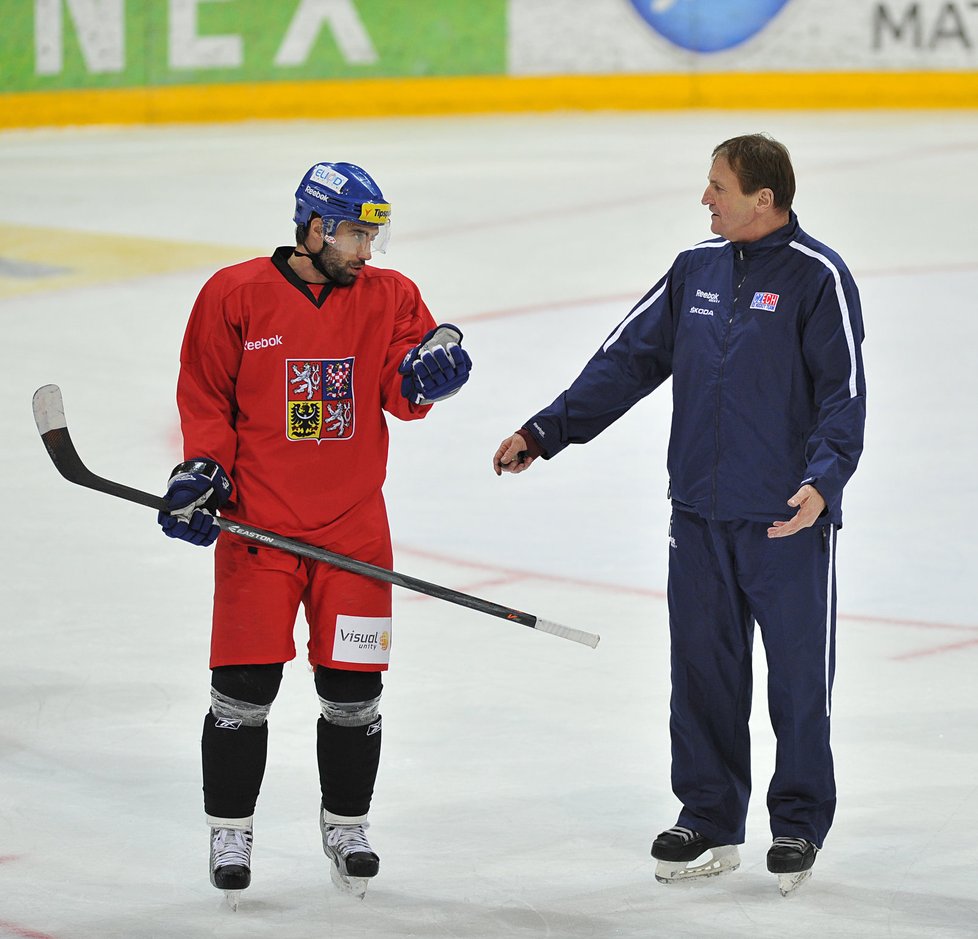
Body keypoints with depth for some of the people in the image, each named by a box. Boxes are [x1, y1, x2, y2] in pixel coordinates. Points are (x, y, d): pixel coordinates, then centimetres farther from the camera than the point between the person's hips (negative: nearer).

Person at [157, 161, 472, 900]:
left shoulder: (390, 298, 5)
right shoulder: (235, 296, -4)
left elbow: (404, 397, 1)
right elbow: (205, 394, 2)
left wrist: (429, 372, -20)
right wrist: (202, 468, -9)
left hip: (353, 525, 3)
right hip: (257, 525, -2)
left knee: (354, 687, 5)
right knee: (245, 686, -3)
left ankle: (346, 824, 23)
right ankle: (230, 830, 14)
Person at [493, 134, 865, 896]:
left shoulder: (818, 276, -9)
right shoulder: (697, 270, 9)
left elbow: (845, 395, -13)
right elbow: (629, 360, 13)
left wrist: (822, 480, -27)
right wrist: (543, 433, 9)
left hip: (790, 518, -5)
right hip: (700, 514, 6)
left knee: (799, 671, 3)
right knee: (703, 667, 9)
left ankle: (799, 824, 17)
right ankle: (710, 821, 20)